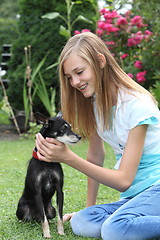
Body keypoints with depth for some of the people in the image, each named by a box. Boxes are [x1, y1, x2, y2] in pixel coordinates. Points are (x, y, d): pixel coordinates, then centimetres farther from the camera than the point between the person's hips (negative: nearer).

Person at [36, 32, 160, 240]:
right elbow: (96, 156, 12)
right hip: (133, 194, 8)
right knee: (80, 223, -18)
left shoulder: (136, 104, -19)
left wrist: (68, 157, -26)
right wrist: (89, 207, 11)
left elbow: (124, 180, -20)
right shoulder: (94, 103, 3)